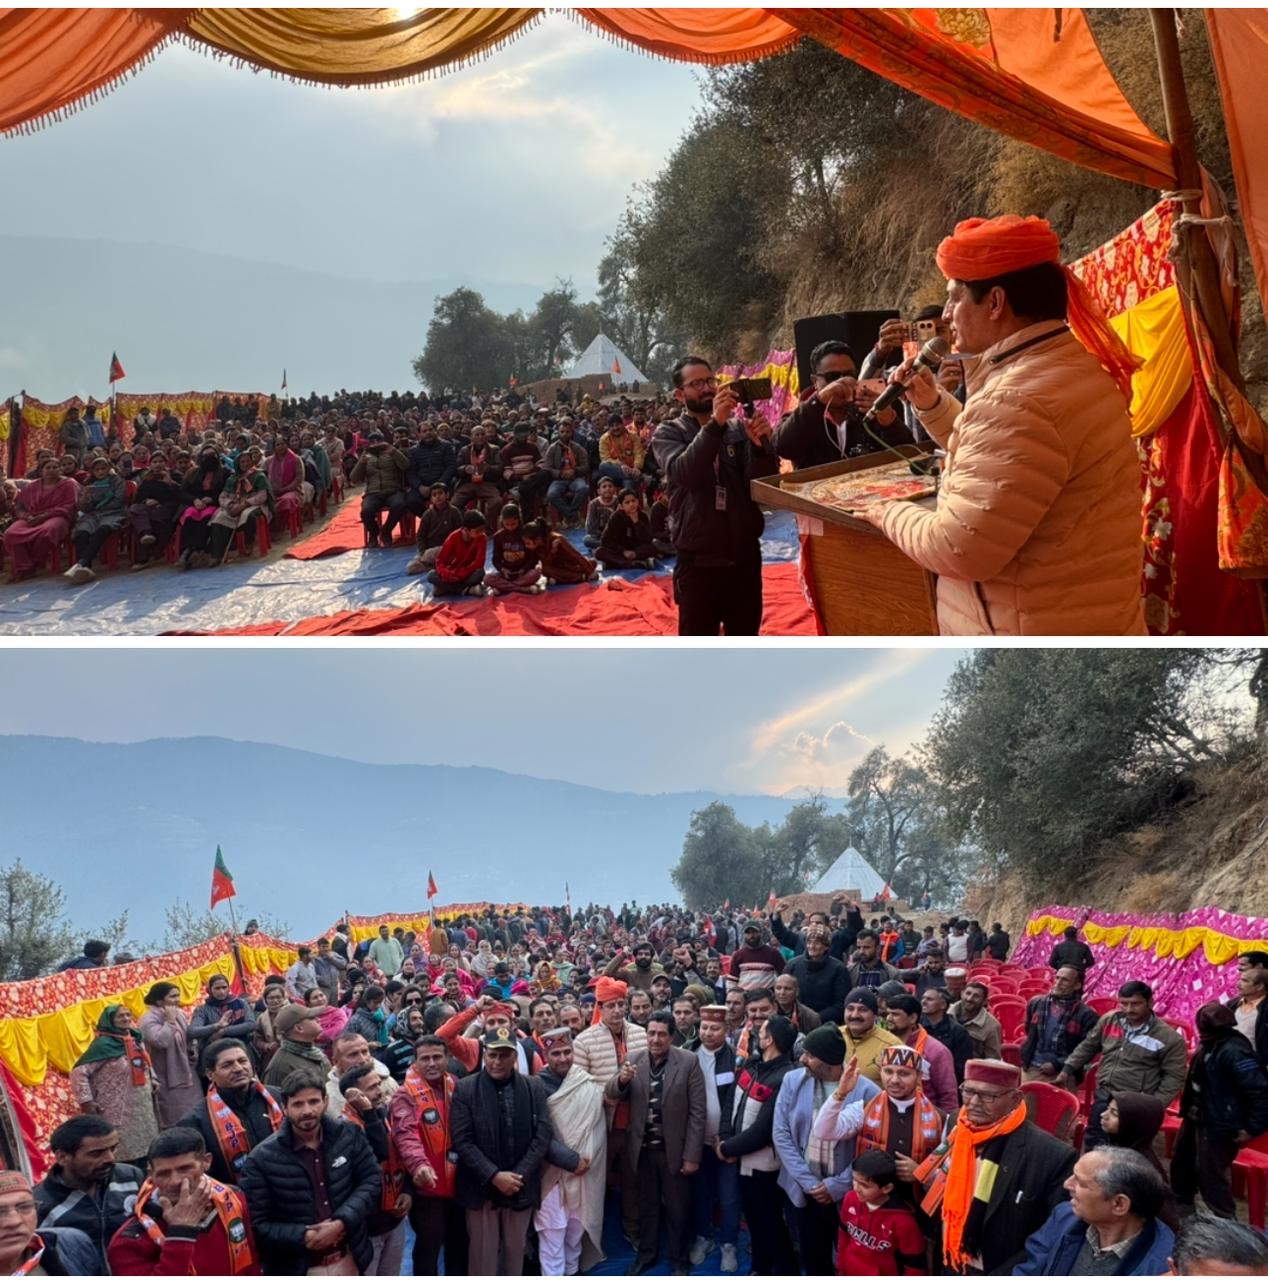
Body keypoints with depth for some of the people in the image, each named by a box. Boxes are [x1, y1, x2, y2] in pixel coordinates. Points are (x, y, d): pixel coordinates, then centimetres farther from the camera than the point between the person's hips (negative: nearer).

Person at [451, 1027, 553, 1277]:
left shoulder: (533, 1087, 2)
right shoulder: (465, 1088, -5)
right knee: (483, 1256, 4)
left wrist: (519, 1176, -11)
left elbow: (542, 1135, -2)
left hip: (521, 1186, 2)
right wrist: (494, 1176, -17)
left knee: (515, 1254, 11)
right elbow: (462, 1141, -9)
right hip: (482, 1188, -2)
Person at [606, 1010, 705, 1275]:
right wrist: (621, 1080, -27)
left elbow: (697, 1112, -10)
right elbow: (612, 1094, -4)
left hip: (674, 1149, -2)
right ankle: (646, 1254, 35)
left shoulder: (689, 1062, -11)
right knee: (647, 1206, 18)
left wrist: (692, 1155, -12)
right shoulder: (633, 1060, -2)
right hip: (643, 1149, 3)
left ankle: (678, 1260, 29)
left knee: (677, 1209, 12)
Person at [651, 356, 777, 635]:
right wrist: (715, 424, -32)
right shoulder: (668, 433, 0)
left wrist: (761, 446, -24)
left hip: (745, 555, 3)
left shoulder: (738, 430, 5)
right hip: (698, 560, -3)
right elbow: (684, 472, -20)